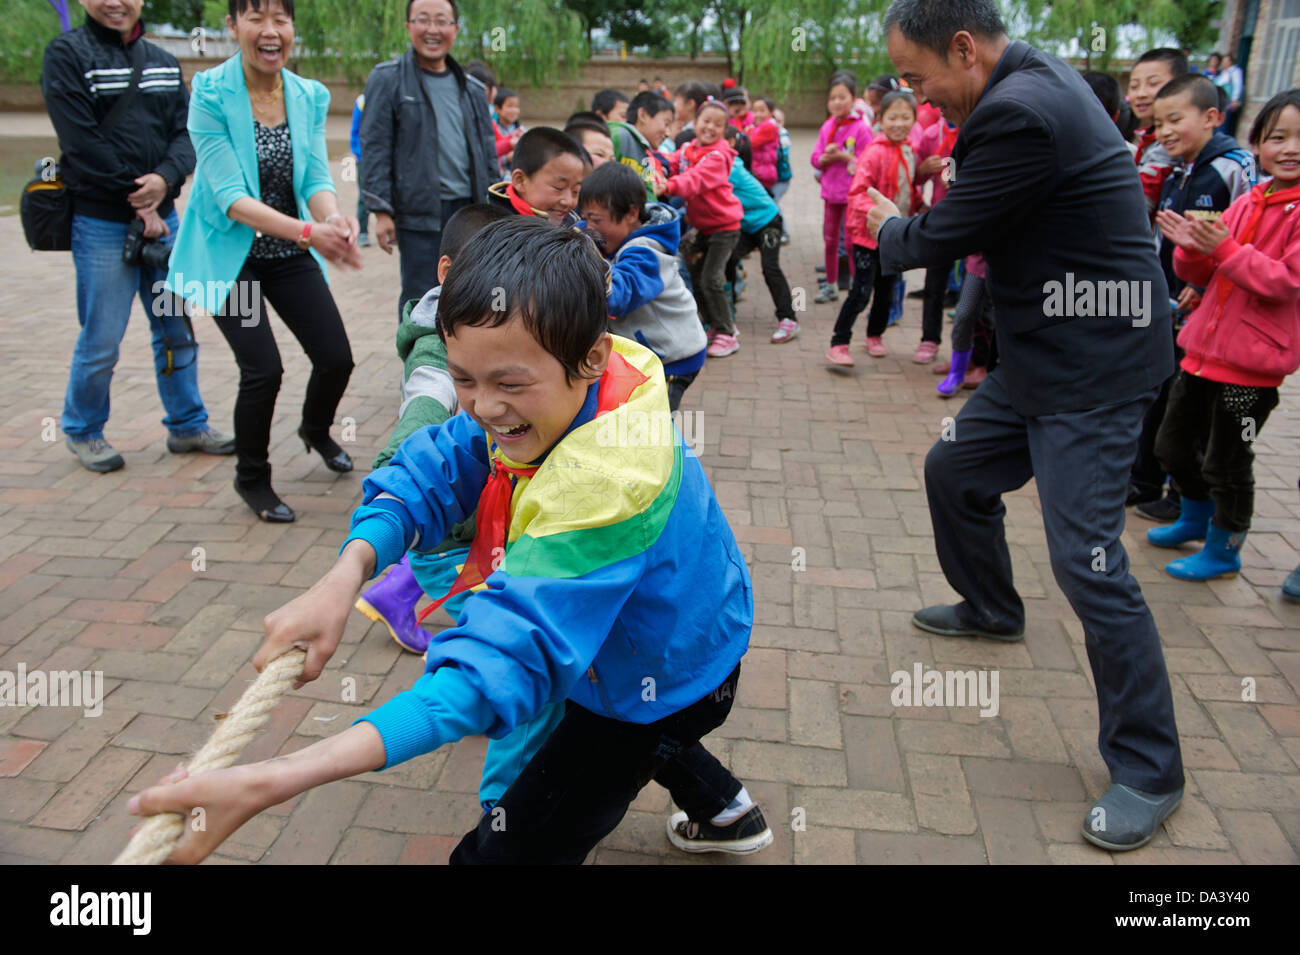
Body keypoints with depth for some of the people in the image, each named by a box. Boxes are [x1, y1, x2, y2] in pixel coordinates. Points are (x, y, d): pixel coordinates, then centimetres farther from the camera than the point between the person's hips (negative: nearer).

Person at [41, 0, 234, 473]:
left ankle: (187, 425, 25)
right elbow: (83, 142, -13)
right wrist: (137, 202, -14)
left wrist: (165, 179, -17)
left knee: (177, 328, 11)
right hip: (102, 222, -5)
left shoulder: (163, 62, 12)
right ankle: (82, 431, 22)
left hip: (162, 216, 5)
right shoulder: (66, 54, -5)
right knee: (101, 340, 1)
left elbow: (187, 131, 2)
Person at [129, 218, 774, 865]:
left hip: (663, 684, -8)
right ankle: (725, 813, 61)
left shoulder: (602, 485, -43)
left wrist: (277, 781, -56)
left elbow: (511, 654, -49)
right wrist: (346, 574, -37)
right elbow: (433, 471, -15)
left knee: (512, 847, -4)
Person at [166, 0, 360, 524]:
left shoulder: (309, 96, -2)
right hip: (230, 253, -4)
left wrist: (333, 217, -31)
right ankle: (251, 479, 12)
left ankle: (315, 430, 37)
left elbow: (317, 178, -7)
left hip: (288, 254, 5)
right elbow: (230, 196, -23)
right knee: (264, 367, -16)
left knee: (337, 358, 0)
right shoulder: (211, 93, -16)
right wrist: (307, 231, -37)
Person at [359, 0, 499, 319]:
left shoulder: (472, 89, 14)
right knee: (421, 299, -1)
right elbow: (375, 148, -4)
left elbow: (488, 151, 19)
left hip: (470, 208, 5)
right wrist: (381, 211, -10)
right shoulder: (388, 79, 0)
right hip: (419, 212, -4)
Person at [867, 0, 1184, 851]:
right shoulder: (1038, 79, 7)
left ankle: (1149, 772, 7)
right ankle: (991, 610, 45)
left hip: (1093, 367, -10)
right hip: (1039, 354, 10)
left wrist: (888, 227, 5)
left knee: (1087, 560, -9)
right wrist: (907, 226, 0)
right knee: (954, 471, 19)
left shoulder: (1021, 112, -24)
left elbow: (936, 241, -15)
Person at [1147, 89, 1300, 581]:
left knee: (1225, 463, 4)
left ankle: (1223, 549, 24)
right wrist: (1191, 247, -11)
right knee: (1173, 445, 18)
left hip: (1250, 363, -7)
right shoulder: (1247, 202, 9)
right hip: (1205, 347, 7)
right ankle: (1197, 517, 42)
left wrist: (1224, 248, -26)